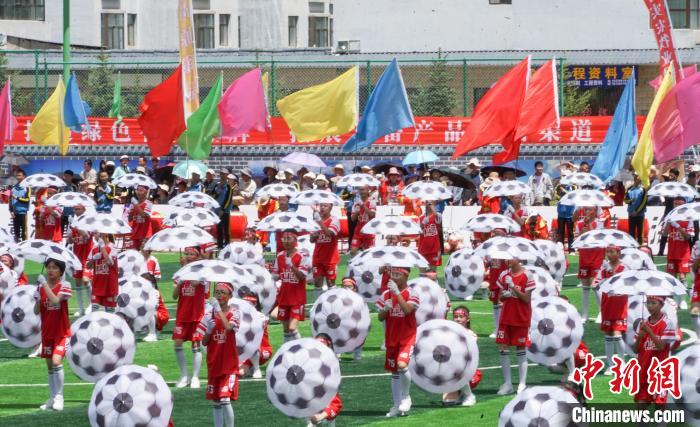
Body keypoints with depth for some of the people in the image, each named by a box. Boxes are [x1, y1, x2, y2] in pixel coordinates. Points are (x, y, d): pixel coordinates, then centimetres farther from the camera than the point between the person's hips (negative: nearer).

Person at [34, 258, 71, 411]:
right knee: (49, 366, 10)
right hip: (47, 332, 5)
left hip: (62, 332, -5)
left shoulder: (64, 286, -9)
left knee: (56, 362, -19)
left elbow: (55, 301, -27)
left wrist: (45, 285, -26)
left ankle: (59, 397, -11)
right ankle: (52, 398, 19)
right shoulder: (40, 287, 4)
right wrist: (37, 301, -15)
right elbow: (36, 311, 3)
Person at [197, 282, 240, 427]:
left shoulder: (234, 315, -5)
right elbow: (204, 342, 6)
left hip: (229, 365, -4)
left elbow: (228, 327, -27)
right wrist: (208, 330, -13)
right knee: (216, 402, 10)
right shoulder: (209, 316, 5)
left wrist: (218, 309, -24)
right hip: (213, 365, 4)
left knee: (225, 400, -15)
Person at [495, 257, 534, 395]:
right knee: (503, 348, 2)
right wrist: (504, 295, -11)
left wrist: (513, 287, -21)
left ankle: (522, 384, 6)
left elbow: (527, 299, -11)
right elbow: (501, 298, 12)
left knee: (521, 350, 0)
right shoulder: (504, 275, 5)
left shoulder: (527, 276, -10)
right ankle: (507, 383, 9)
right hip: (506, 316, 5)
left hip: (521, 318, -5)